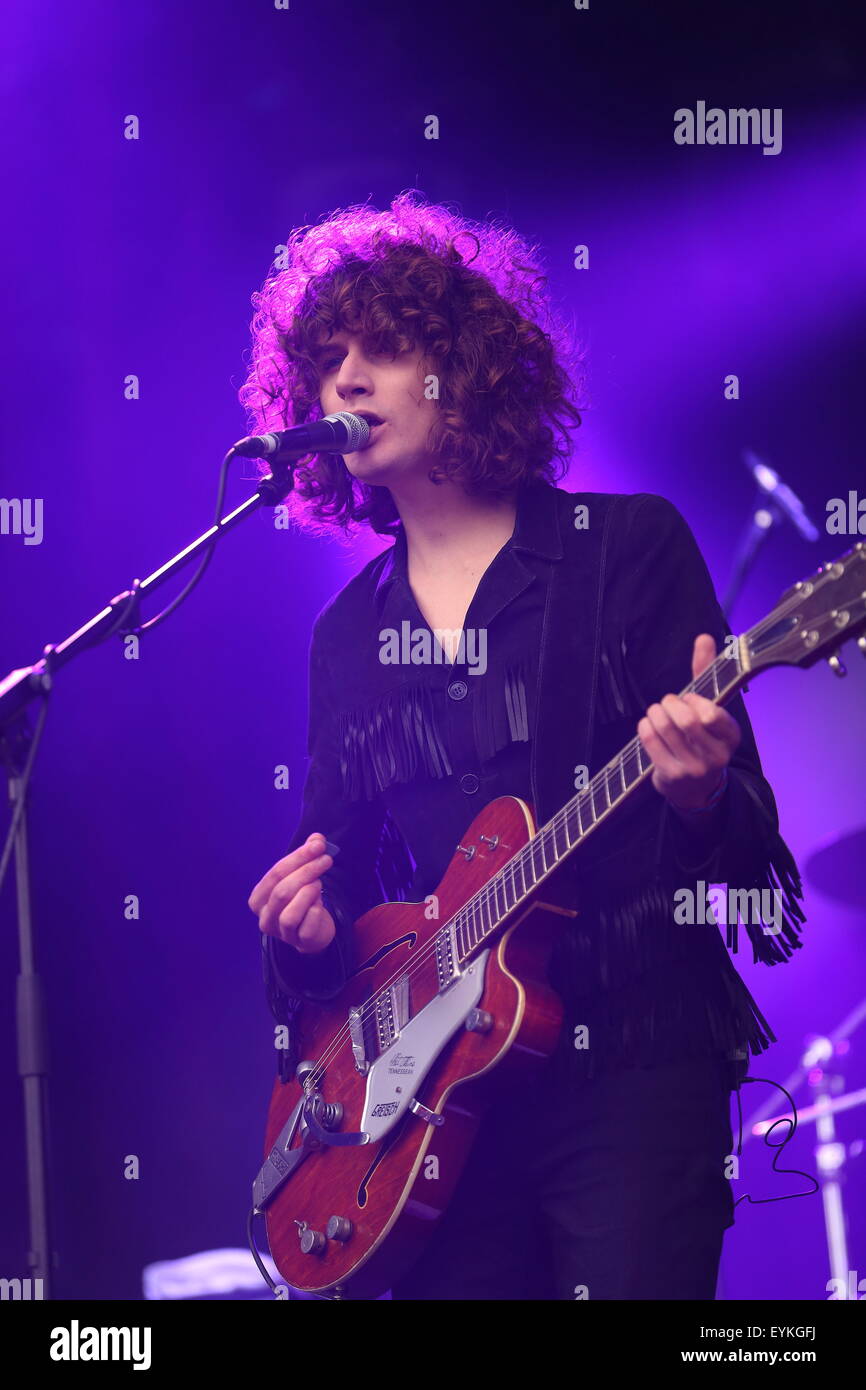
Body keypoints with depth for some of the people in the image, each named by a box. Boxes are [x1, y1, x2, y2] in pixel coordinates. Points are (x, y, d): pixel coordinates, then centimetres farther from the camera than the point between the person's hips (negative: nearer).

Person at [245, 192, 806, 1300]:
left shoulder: (630, 545, 2)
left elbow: (746, 827, -3)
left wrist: (701, 793, -26)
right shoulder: (347, 633, 15)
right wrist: (306, 935, -5)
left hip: (632, 1060, -4)